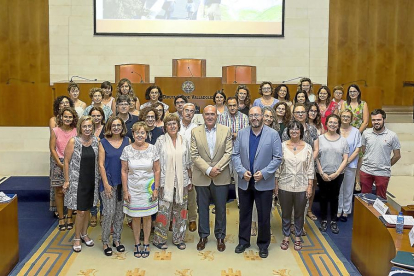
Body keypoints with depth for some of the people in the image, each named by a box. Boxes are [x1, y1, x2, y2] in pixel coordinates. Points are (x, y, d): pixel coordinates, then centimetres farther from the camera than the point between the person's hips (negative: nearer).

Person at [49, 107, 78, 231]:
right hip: (58, 163, 0)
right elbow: (52, 149, -1)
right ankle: (61, 218, 14)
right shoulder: (55, 131, -1)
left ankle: (69, 217, 16)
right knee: (59, 191, 2)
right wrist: (60, 163, -7)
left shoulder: (76, 131, 0)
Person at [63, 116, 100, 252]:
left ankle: (84, 234, 35)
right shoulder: (73, 141, -12)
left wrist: (99, 178, 7)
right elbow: (66, 162, -8)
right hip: (77, 181, -4)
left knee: (87, 209, 16)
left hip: (92, 181, 4)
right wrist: (66, 180, -8)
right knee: (81, 211, -2)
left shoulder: (96, 141, 0)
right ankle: (77, 238, 17)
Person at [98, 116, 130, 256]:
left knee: (120, 212, 10)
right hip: (108, 182, -2)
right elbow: (101, 165, -4)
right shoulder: (103, 143, -3)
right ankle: (105, 242, 12)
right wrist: (106, 184, -10)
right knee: (109, 212, -4)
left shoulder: (127, 141, 3)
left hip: (123, 182, 3)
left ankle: (117, 239, 25)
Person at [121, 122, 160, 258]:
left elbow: (157, 170, 1)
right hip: (133, 189, 0)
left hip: (148, 188, 0)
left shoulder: (152, 149, -4)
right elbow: (124, 171, -1)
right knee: (135, 217, 8)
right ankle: (137, 244, 24)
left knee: (147, 216, 9)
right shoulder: (127, 150, -4)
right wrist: (125, 191, -4)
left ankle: (146, 243, 23)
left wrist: (156, 189, -3)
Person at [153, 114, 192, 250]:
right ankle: (159, 239, 16)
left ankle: (178, 239, 23)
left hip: (182, 182, 3)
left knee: (180, 211, 9)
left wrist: (190, 180, 11)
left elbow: (188, 162, 12)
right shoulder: (160, 141, -3)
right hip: (165, 182, -3)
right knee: (163, 211, 0)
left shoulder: (184, 141, 6)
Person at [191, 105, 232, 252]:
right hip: (201, 177, 0)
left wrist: (217, 168, -15)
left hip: (221, 177, 0)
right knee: (202, 207, 11)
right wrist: (208, 170, -15)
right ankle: (203, 236, 26)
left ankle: (220, 237, 24)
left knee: (221, 208, 8)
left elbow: (228, 153, -4)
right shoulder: (195, 132, 0)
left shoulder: (226, 130, 1)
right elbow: (194, 155, -5)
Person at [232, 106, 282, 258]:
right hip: (245, 181, 3)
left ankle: (263, 244, 25)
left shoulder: (273, 134, -6)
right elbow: (235, 155, 2)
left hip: (264, 182, -2)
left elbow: (277, 158, -7)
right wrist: (242, 171, -12)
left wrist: (264, 173, -16)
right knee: (244, 213, 15)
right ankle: (243, 241, 31)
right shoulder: (241, 133, 3)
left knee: (264, 216, 8)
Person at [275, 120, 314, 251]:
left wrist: (310, 186, -3)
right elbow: (278, 166, 0)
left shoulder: (307, 147, -2)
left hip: (301, 187, 0)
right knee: (285, 213, 13)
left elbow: (310, 168, 1)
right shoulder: (282, 146, -3)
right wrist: (276, 184, -1)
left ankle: (298, 237, 30)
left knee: (299, 214, 13)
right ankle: (286, 237, 29)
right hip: (285, 186, 0)